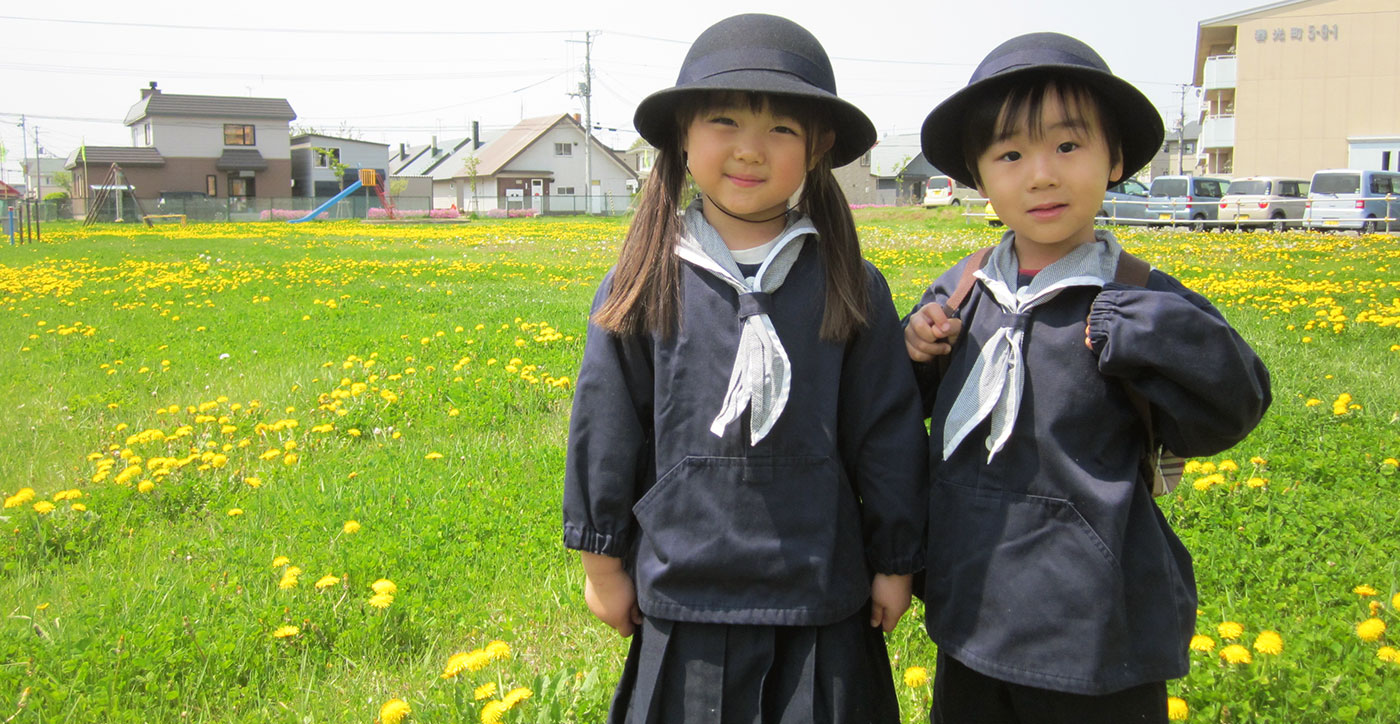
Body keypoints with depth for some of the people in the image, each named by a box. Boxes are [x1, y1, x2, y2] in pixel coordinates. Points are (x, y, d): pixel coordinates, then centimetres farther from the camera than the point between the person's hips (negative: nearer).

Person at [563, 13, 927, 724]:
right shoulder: (643, 287, -4)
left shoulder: (851, 289, -3)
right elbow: (607, 426, 2)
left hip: (821, 596, 0)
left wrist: (894, 562, 7)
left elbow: (887, 429, 2)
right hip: (684, 594, 0)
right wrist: (603, 560, 6)